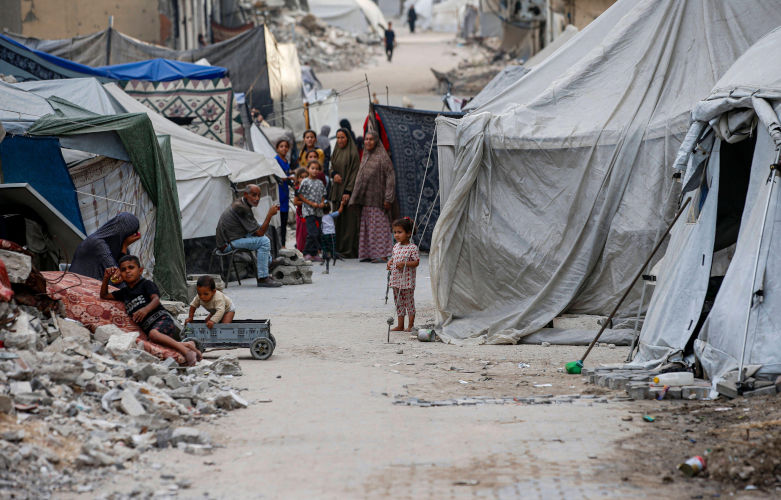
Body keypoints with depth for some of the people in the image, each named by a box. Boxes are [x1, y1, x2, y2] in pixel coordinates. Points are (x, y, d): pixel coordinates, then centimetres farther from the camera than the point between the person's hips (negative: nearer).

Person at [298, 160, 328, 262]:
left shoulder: (320, 183, 13)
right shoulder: (305, 182, -4)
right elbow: (301, 195, -4)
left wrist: (322, 203, -1)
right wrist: (311, 203, -12)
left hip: (318, 211, 6)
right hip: (309, 211, -6)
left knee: (318, 233, 6)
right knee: (313, 233, -16)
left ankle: (314, 253, 13)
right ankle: (309, 253, -12)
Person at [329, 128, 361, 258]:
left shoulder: (353, 153, -8)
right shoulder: (336, 152, 13)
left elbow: (354, 173, -12)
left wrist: (348, 191, -18)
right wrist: (334, 174, -7)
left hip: (347, 190, -7)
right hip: (337, 189, 7)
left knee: (349, 219, -7)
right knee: (338, 220, 6)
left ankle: (349, 251, -7)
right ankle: (339, 249, 10)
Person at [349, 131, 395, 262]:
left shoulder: (382, 156, -9)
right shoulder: (366, 156, 14)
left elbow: (390, 176, -13)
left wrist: (388, 198, -18)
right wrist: (356, 196, 17)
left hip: (377, 196, -8)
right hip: (366, 198, 8)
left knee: (379, 224, -6)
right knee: (367, 225, 7)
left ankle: (382, 255, -5)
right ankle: (369, 254, 11)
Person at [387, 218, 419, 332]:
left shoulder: (412, 247, -12)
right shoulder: (396, 246, 10)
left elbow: (416, 262, -14)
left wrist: (404, 264, -25)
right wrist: (390, 262, 3)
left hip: (407, 280, -7)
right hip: (396, 280, 7)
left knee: (409, 302, 0)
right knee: (398, 303, 12)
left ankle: (410, 325, 8)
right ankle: (400, 325, 19)